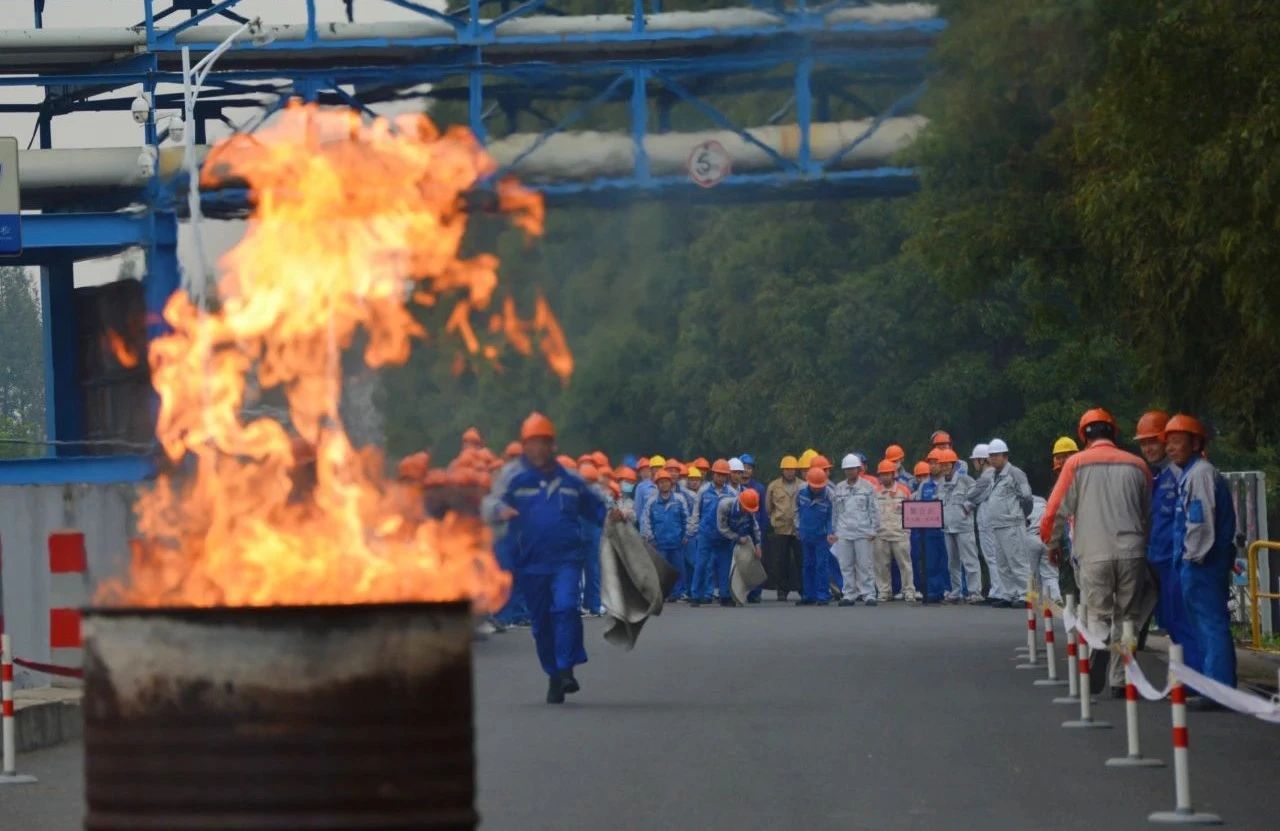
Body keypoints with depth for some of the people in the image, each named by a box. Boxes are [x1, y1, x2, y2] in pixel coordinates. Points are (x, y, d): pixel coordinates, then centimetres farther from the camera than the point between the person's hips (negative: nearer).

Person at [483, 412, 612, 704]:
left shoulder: (569, 479, 12)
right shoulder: (513, 476, 3)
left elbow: (592, 507, 24)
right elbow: (488, 505, -9)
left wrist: (609, 516, 3)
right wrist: (500, 510, -32)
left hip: (566, 559, 0)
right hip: (530, 563, 0)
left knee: (565, 607, -22)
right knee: (541, 622, 6)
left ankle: (566, 670, -19)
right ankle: (554, 678, 20)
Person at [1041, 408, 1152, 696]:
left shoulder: (1076, 464, 1)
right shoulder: (1136, 465, 8)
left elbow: (1055, 510, 1)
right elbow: (1151, 513, 13)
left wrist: (1051, 543, 18)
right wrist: (1147, 544, 29)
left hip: (1093, 554, -2)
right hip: (1132, 553, 2)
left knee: (1097, 615, 3)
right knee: (1127, 618, 10)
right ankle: (1121, 680, 9)